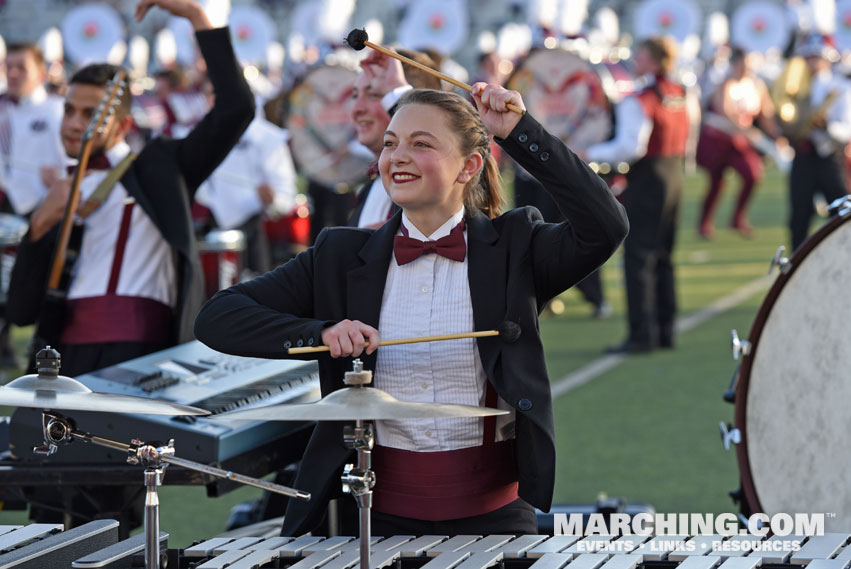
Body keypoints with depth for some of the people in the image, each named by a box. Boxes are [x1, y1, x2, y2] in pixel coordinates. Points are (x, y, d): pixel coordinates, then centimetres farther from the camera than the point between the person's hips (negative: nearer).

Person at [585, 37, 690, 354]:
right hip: (675, 176, 8)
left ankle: (642, 334, -7)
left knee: (638, 257, -5)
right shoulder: (680, 95, 8)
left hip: (647, 181, -8)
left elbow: (630, 147, -23)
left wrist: (591, 154, -15)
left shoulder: (639, 101, -16)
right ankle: (665, 330, 18)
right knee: (662, 257, 15)